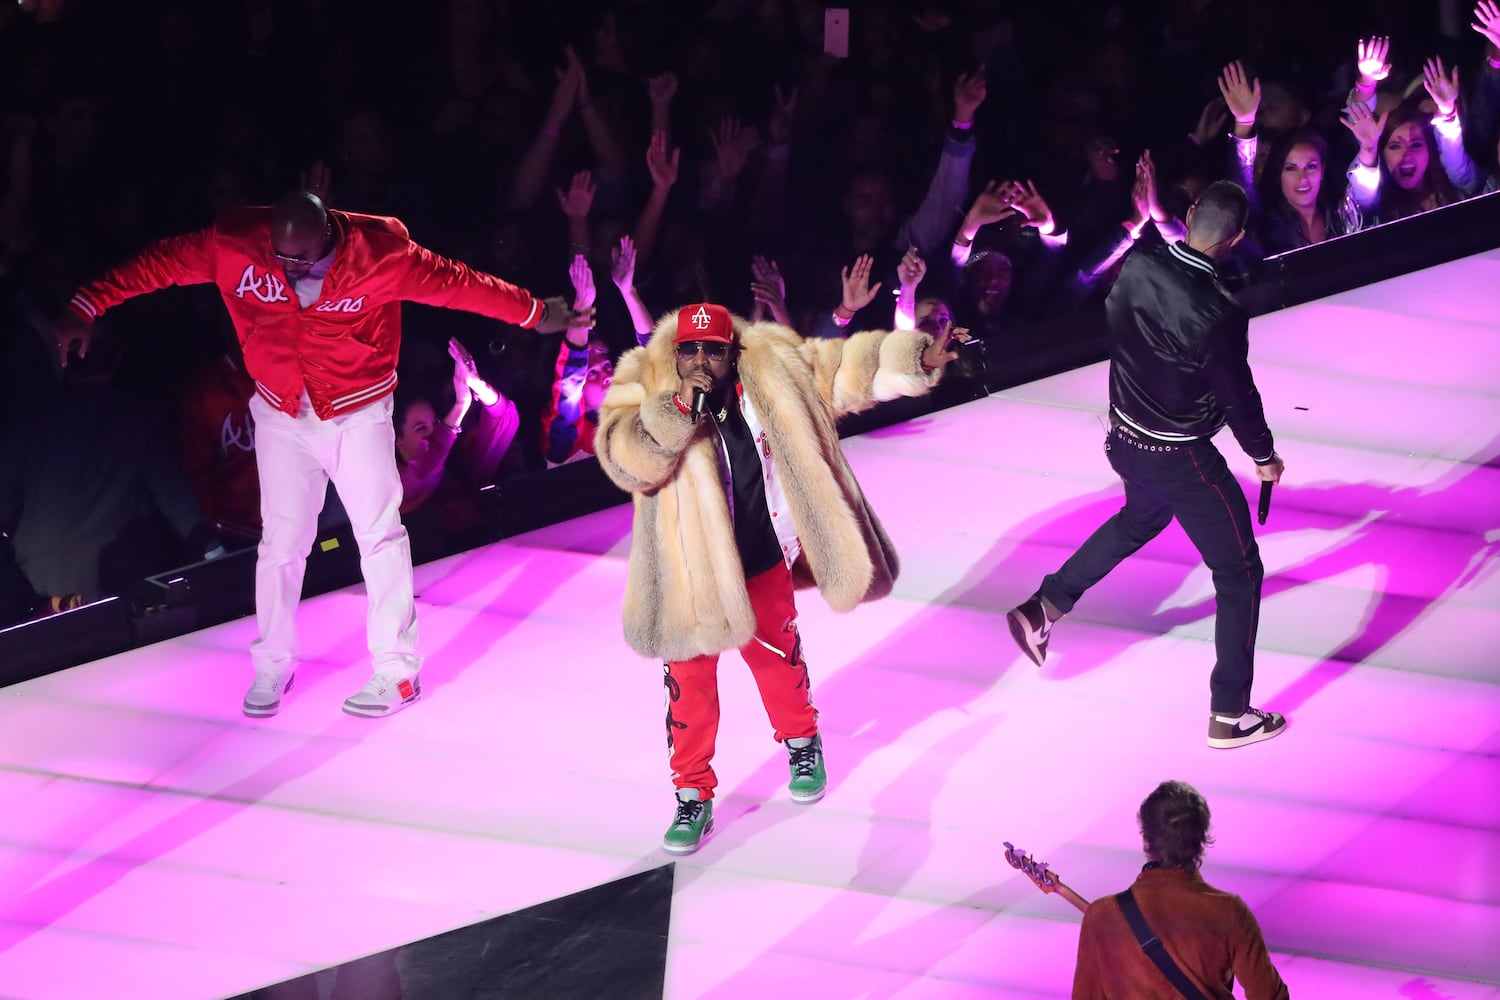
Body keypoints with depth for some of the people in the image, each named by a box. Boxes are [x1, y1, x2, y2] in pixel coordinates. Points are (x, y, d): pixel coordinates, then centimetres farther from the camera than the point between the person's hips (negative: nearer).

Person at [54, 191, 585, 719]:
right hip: (282, 417, 2)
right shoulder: (234, 245, -17)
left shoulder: (379, 254, -21)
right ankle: (273, 667, 20)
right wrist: (85, 307, -12)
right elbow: (157, 263, -10)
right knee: (280, 542, 6)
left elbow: (455, 283, -13)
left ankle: (397, 671, 9)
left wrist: (534, 313, -4)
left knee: (380, 536, 0)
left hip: (358, 415, -2)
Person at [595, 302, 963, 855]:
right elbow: (622, 456, -28)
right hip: (687, 574, -2)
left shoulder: (772, 375, -9)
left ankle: (801, 742, 50)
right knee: (690, 685, 5)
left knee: (778, 658, 22)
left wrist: (913, 359, -7)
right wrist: (676, 409, -36)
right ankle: (693, 797, 20)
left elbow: (839, 367, -1)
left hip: (763, 563, 2)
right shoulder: (646, 388, -15)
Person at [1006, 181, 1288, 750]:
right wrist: (1264, 456, 3)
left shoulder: (1138, 266, -13)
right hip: (1181, 460, -7)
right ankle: (1230, 715, 14)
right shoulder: (1218, 317, -30)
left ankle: (1043, 608, 34)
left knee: (1142, 517, 38)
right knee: (1239, 574, 9)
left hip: (1124, 439, 7)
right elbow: (1239, 397, -17)